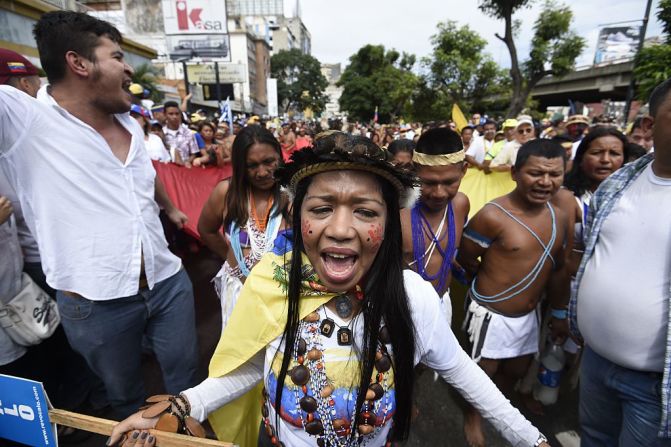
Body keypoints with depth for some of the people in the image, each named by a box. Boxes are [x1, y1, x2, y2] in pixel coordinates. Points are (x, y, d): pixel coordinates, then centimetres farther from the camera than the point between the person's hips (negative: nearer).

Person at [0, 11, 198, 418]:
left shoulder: (129, 123, 6)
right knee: (124, 395, 22)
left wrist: (171, 208, 37)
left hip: (169, 283, 5)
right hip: (95, 304, -4)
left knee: (185, 374, 22)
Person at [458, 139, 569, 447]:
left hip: (528, 315, 7)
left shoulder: (558, 217, -1)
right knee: (483, 374, 13)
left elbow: (556, 268, 9)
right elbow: (465, 259, -16)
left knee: (516, 371, 26)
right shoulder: (493, 215, -24)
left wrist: (560, 313, 14)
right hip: (491, 315, -6)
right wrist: (492, 279, 0)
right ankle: (473, 415, 44)